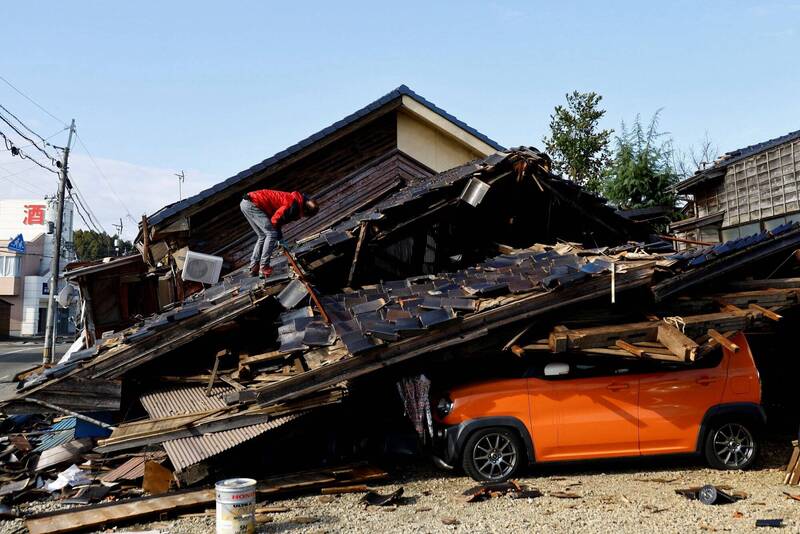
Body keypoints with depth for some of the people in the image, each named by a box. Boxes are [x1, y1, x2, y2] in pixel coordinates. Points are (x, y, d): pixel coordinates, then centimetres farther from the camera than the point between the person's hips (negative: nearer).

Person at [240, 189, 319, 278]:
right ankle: (264, 268, -8)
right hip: (253, 203, -10)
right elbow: (275, 220, -15)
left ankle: (254, 267, 17)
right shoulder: (295, 205, -16)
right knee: (272, 234, -8)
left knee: (262, 236, 17)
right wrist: (280, 238, -2)